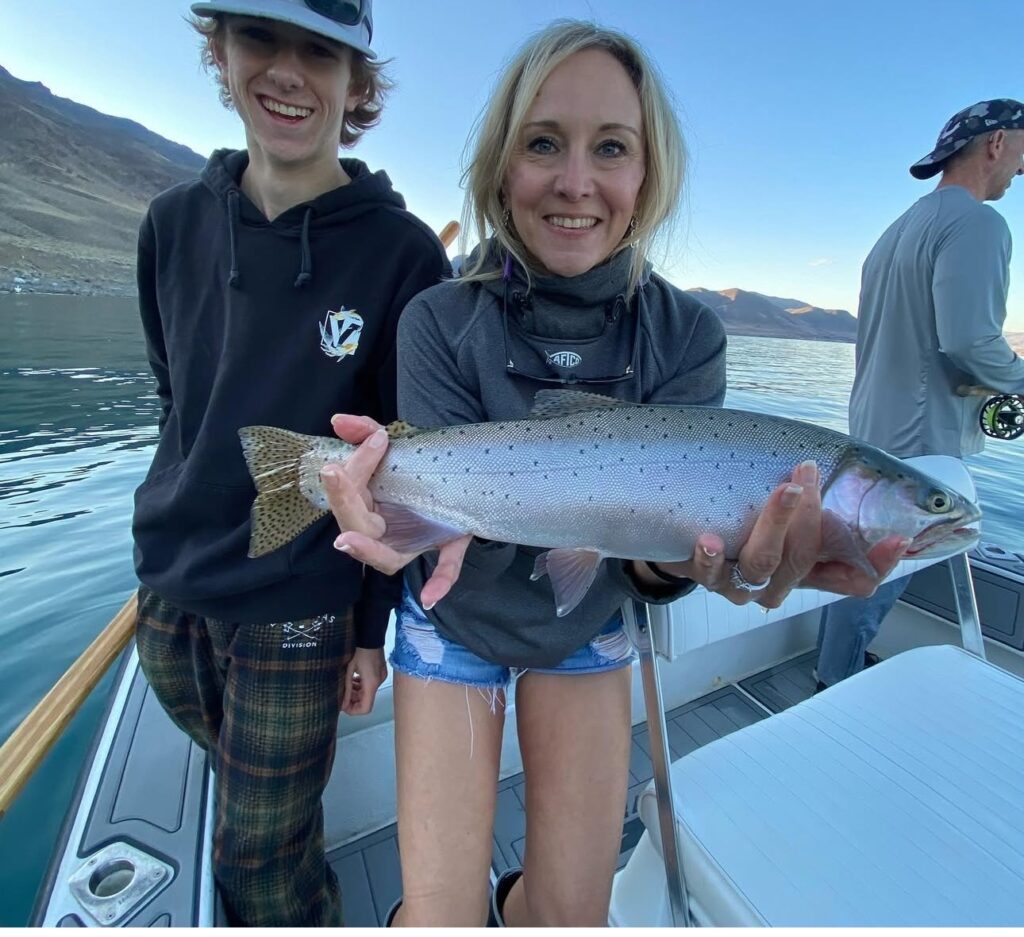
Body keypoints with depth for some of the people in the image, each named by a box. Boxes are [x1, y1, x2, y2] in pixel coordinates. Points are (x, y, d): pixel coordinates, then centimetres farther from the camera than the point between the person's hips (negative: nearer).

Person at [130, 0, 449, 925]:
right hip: (166, 588, 5)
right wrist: (177, 528, 14)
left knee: (265, 858, 10)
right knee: (239, 786, 27)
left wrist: (375, 626, -6)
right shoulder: (175, 222, 0)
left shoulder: (401, 250, -13)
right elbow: (173, 394, 12)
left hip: (296, 605, -5)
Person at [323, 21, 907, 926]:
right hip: (454, 623, -1)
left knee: (575, 911, 16)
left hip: (587, 627, 2)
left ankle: (520, 904, 52)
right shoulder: (440, 320, -18)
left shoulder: (687, 335, -14)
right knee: (440, 914, 7)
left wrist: (685, 554, -43)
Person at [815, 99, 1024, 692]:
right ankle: (838, 684, 13)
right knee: (883, 571, 1)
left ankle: (843, 658, 33)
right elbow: (970, 340, -24)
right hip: (921, 438, -9)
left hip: (875, 427, 9)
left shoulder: (902, 227, 16)